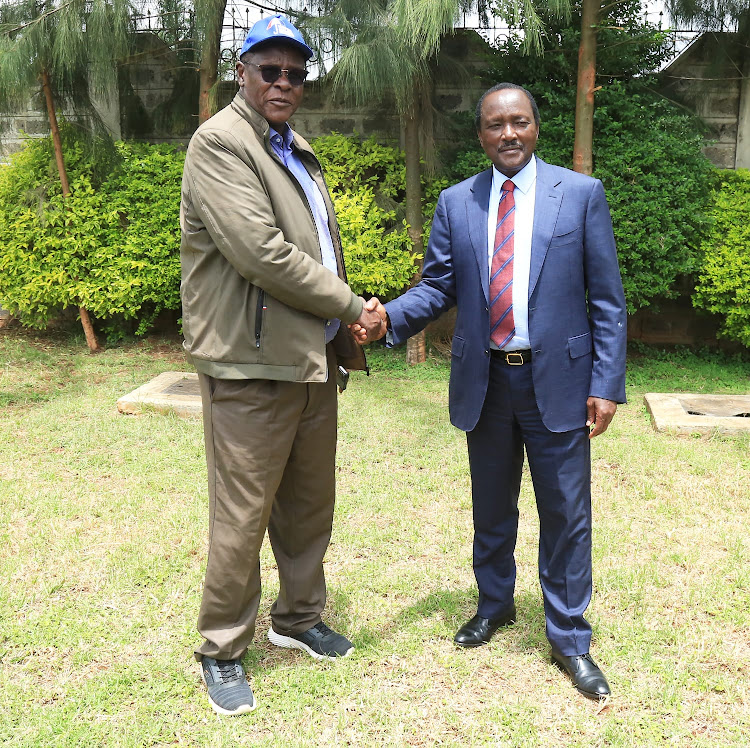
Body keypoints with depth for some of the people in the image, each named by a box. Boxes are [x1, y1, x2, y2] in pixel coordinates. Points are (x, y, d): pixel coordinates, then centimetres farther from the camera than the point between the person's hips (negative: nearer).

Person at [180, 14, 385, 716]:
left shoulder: (297, 151, 18)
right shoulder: (219, 143, -10)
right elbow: (261, 254, -21)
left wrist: (345, 336, 13)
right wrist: (351, 306, -11)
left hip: (313, 361, 8)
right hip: (251, 367, -8)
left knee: (310, 505, 17)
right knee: (242, 518, 1)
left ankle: (299, 618, 37)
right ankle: (222, 652, 20)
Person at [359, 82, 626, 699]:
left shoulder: (581, 194, -2)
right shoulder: (457, 203, 5)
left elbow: (606, 298, -3)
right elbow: (438, 286, 3)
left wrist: (607, 384, -8)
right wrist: (388, 317, -17)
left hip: (557, 379, -2)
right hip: (485, 382, 3)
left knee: (566, 515, 5)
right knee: (492, 509, 17)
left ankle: (569, 639, 22)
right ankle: (495, 605, 40)